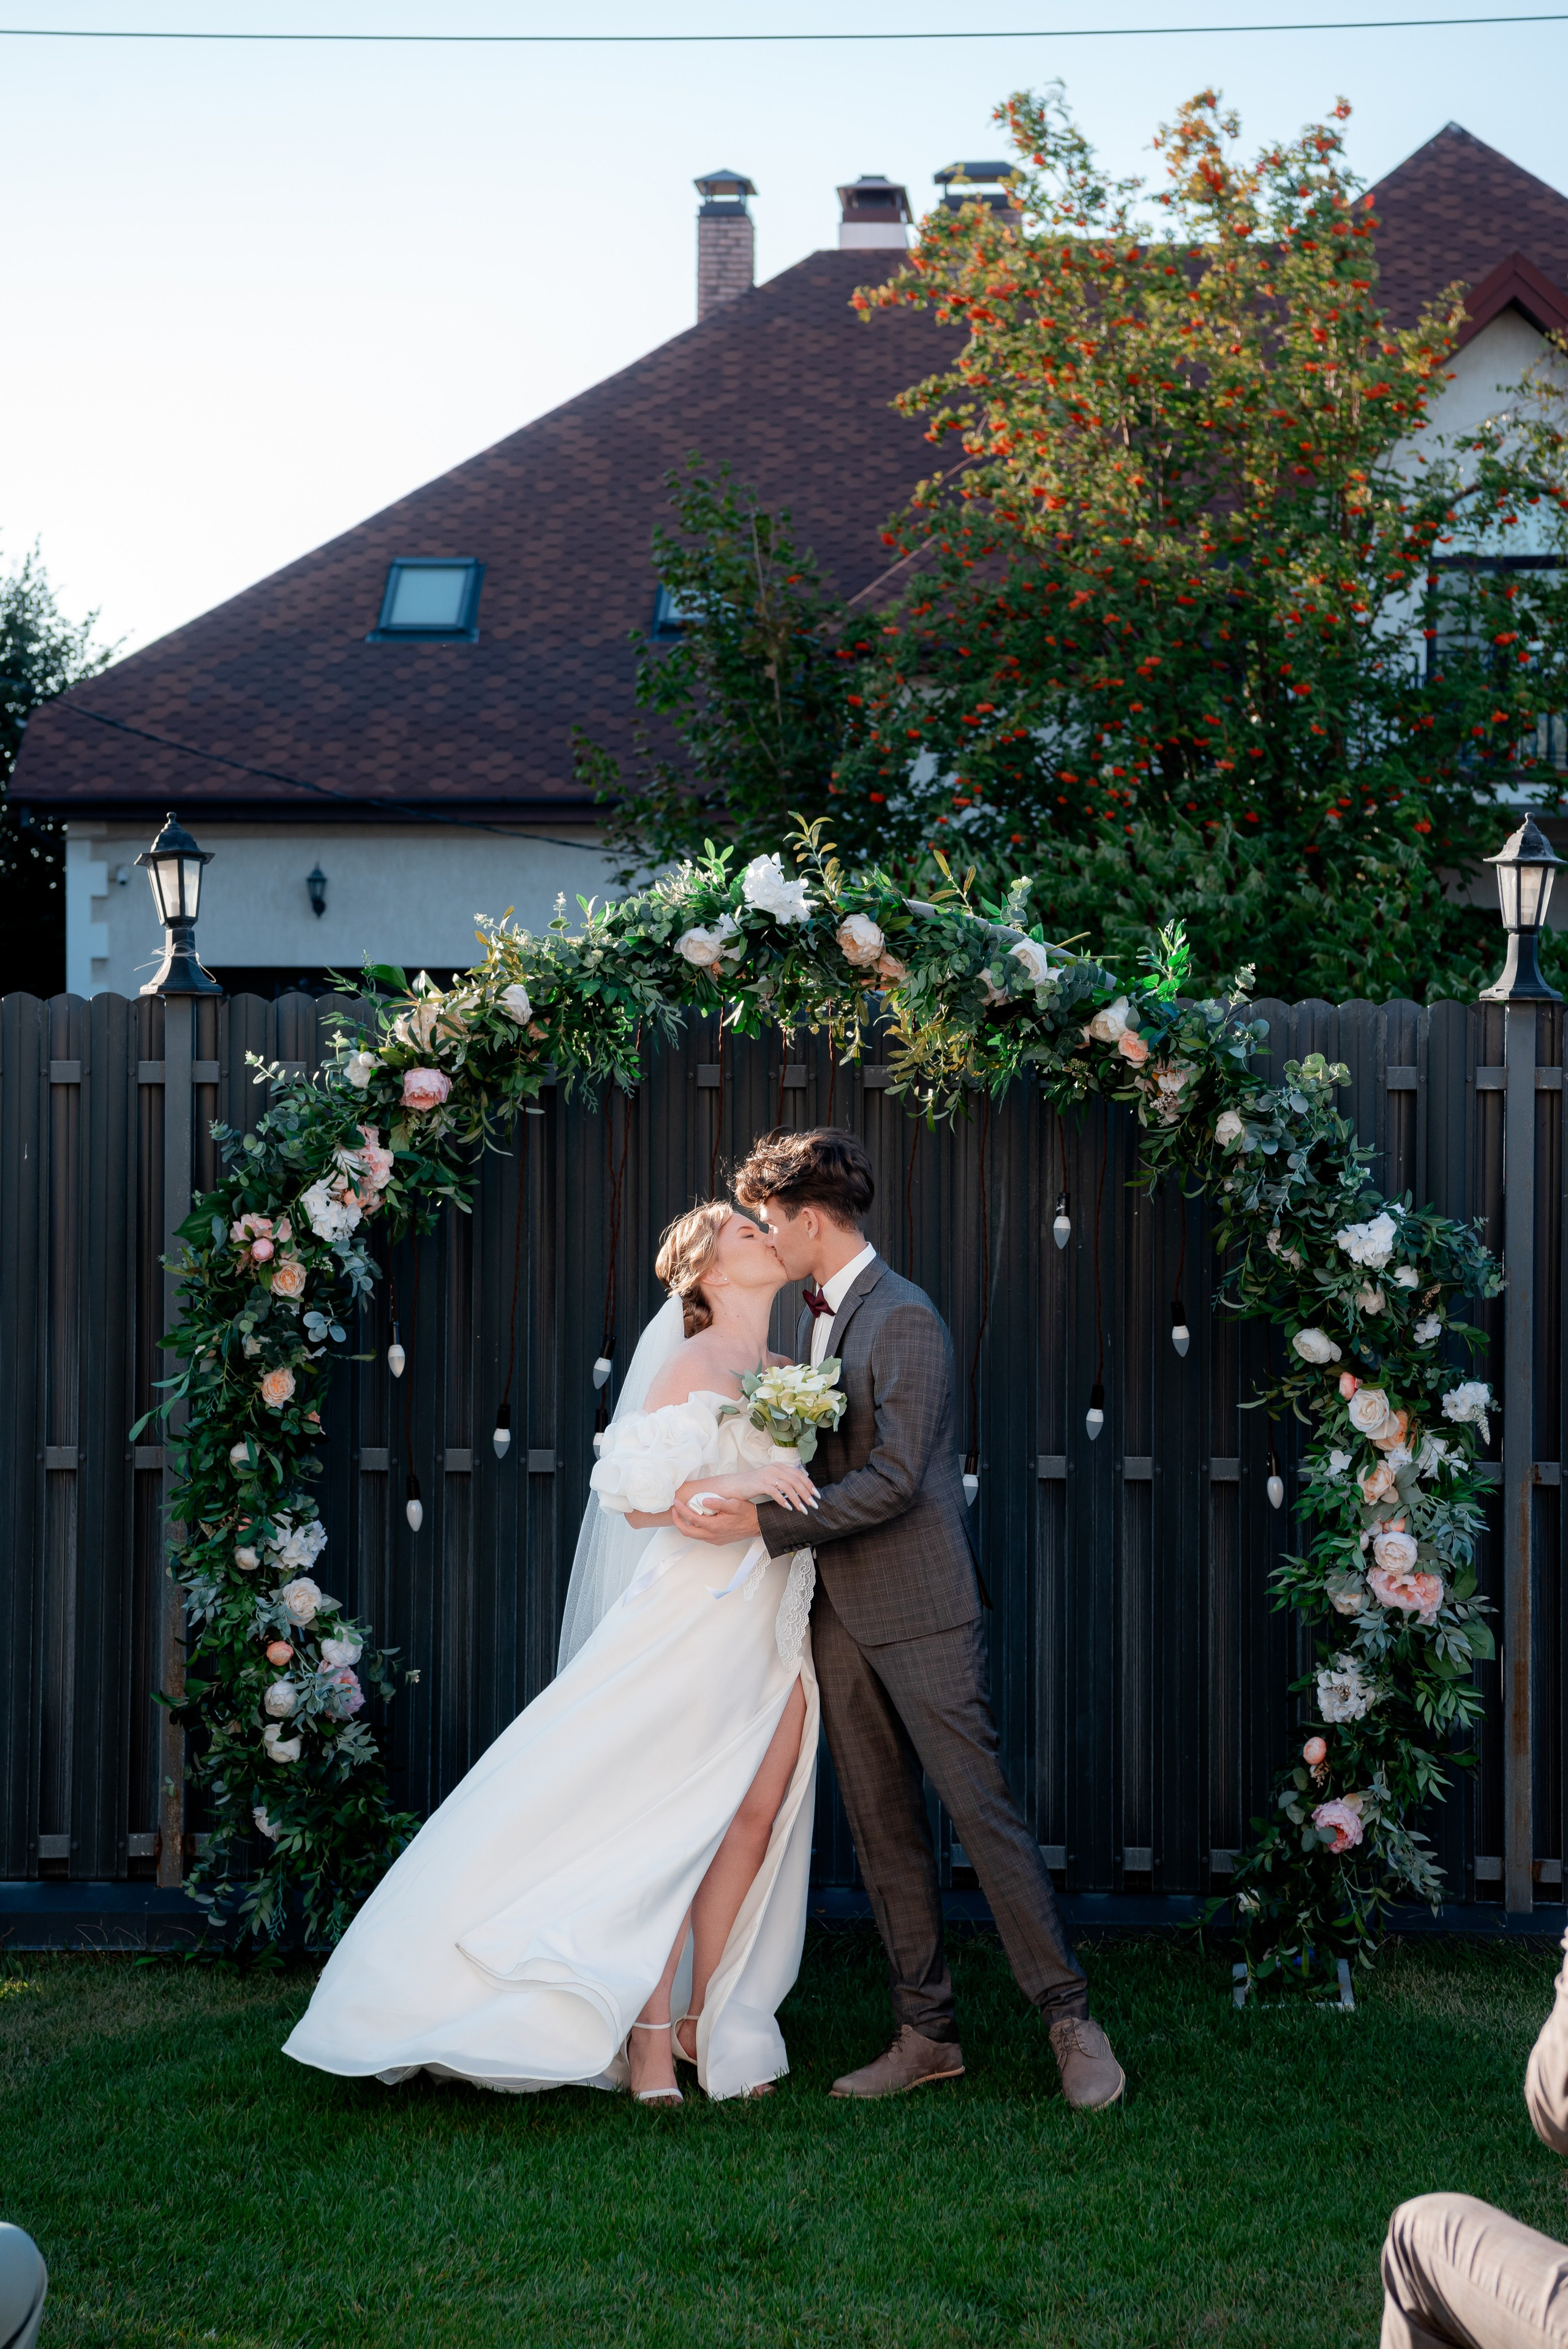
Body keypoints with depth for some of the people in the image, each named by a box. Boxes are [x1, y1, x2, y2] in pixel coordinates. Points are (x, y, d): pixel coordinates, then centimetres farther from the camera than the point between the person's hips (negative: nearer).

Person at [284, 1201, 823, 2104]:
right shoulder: (693, 1366, -7)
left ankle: (705, 2019, 12)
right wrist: (744, 1482, -22)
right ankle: (648, 2033, 2)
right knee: (667, 1820, -5)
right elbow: (640, 1499, -14)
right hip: (701, 1619, -7)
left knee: (756, 1816, 3)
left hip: (778, 1629, 7)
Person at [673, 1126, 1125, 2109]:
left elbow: (894, 1478, -21)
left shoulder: (905, 1318, -14)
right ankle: (927, 2033, 16)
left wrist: (766, 1522, -20)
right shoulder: (816, 1318, 13)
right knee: (884, 1828, 9)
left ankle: (1071, 2020, 2)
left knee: (983, 1809, -6)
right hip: (843, 1613, 8)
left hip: (923, 1610, -8)